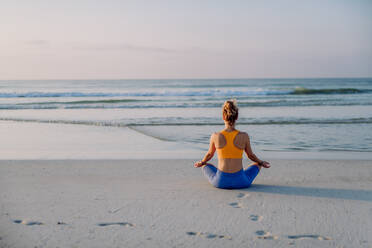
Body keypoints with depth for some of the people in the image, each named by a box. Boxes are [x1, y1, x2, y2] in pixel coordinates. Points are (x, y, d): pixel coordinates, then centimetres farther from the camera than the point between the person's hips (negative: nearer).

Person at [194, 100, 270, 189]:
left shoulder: (215, 136, -8)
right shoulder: (244, 136, -9)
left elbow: (210, 154, 11)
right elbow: (250, 155, 8)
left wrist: (201, 162, 34)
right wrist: (261, 162, 30)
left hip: (220, 182, 0)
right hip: (240, 182, 0)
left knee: (205, 165, 31)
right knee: (258, 164, 28)